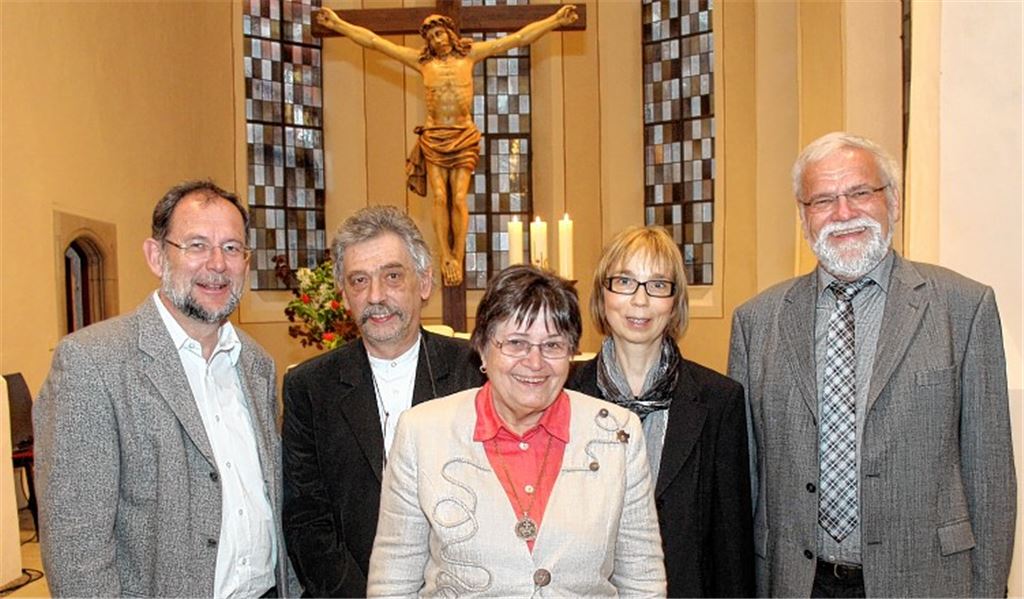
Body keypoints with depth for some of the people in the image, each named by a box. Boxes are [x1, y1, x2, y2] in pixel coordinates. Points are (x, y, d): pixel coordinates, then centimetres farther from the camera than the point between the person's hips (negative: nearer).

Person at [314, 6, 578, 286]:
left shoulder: (469, 54, 7)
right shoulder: (422, 60, 7)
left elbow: (519, 38, 7)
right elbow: (373, 41, 9)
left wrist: (556, 19, 5)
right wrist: (338, 24, 7)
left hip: (464, 137, 0)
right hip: (433, 138, 1)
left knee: (459, 199, -7)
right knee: (440, 198, -8)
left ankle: (458, 258, -3)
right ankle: (445, 258, -3)